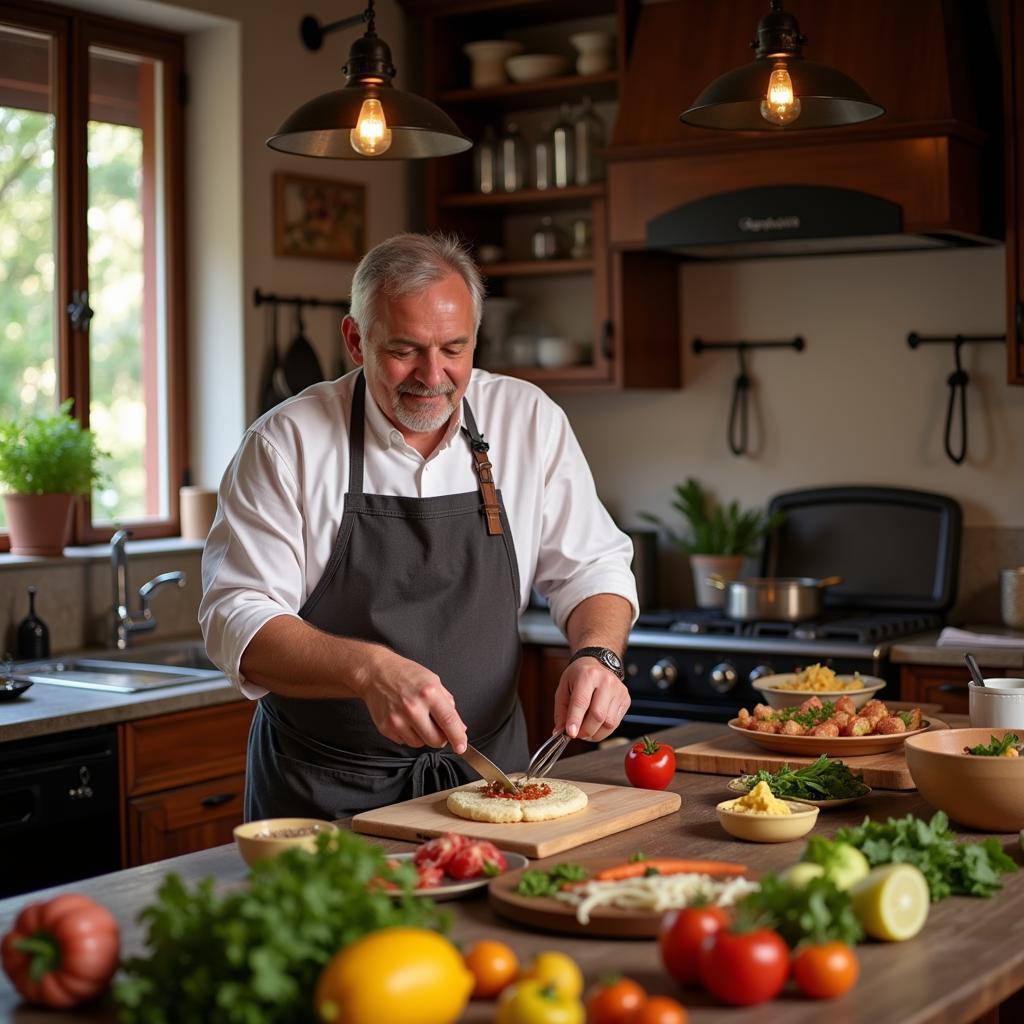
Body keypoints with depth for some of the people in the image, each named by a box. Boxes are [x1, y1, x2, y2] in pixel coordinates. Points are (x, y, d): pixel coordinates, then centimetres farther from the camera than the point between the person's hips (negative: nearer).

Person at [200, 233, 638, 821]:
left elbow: (592, 567, 9)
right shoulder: (287, 443, -7)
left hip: (484, 772, 2)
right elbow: (237, 621, -10)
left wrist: (598, 655, -12)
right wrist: (370, 670, -26)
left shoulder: (530, 420, 2)